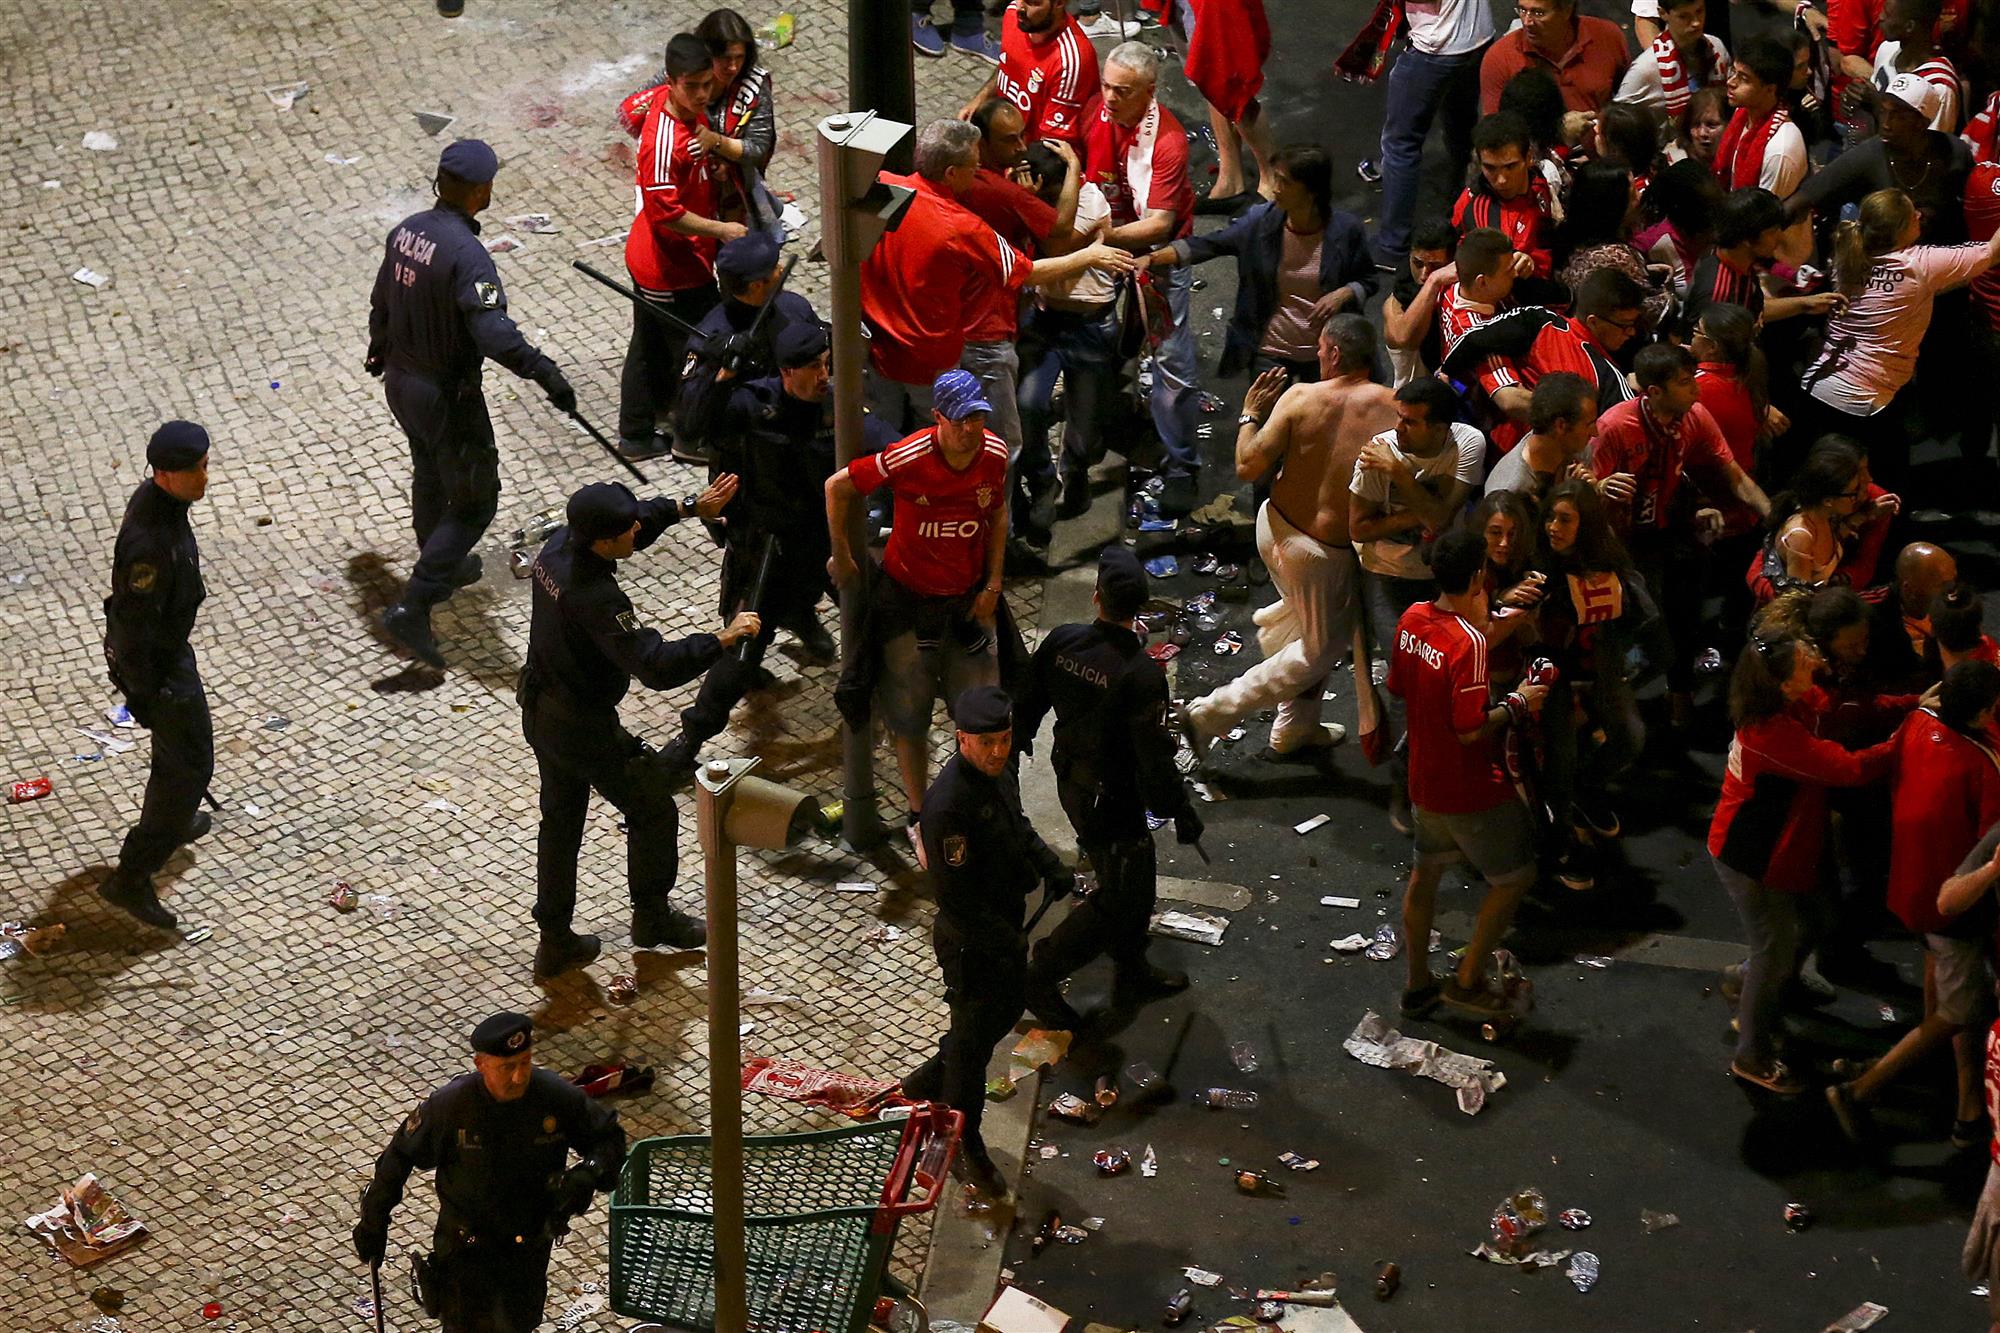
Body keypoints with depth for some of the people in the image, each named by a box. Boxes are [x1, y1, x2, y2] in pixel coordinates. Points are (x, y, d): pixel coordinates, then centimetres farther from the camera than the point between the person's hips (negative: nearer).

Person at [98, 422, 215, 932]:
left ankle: (174, 820, 58)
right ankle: (131, 879, 8)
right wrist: (141, 692, -18)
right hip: (155, 661, -10)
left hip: (167, 641, 10)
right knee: (189, 764, 2)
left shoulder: (155, 498, -7)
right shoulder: (151, 541, -38)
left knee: (178, 744, 32)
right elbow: (135, 622, -29)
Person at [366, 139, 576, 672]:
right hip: (448, 396, -8)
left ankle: (443, 565, 53)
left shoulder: (406, 230, -1)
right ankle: (413, 608, -4)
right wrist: (546, 374, -40)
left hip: (400, 382, 9)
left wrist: (378, 348, 34)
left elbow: (382, 300, 16)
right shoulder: (466, 254, -28)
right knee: (473, 501, 3)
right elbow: (494, 332, -39)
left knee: (430, 475, 30)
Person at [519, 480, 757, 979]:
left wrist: (689, 506, 5)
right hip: (584, 727, -8)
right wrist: (725, 637, -32)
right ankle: (652, 915, 33)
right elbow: (656, 666, -37)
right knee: (653, 811, 15)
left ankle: (555, 940, 31)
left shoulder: (559, 546, -9)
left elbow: (637, 519, 11)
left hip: (540, 712, 8)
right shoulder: (596, 599, -34)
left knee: (561, 821, 22)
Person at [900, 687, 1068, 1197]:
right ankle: (966, 1144, 28)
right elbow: (955, 895, -29)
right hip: (971, 940, -9)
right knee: (973, 1036, 8)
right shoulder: (948, 801, -32)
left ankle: (928, 1080, 45)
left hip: (1008, 924, 9)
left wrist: (1049, 863, 1)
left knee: (1010, 1007, 26)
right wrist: (1005, 943, -24)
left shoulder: (997, 771, -4)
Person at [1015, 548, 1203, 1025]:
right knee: (1117, 899, 9)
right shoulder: (1142, 674, -30)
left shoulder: (1060, 642, -13)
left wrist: (1017, 742, 25)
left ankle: (1132, 971, 43)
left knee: (1135, 876, 26)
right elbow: (1155, 757, -24)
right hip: (1110, 798, -7)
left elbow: (1027, 703, 4)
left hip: (1071, 782, 7)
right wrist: (1182, 811, -9)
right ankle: (1041, 978, 15)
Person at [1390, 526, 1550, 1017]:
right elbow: (1470, 729, -27)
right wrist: (1517, 704, -12)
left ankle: (1417, 985, 34)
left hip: (1424, 781, 8)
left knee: (1426, 871, 24)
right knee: (1514, 878, 12)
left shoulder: (1412, 619, -5)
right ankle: (1467, 981, 18)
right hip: (1472, 791, -8)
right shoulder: (1469, 641, -29)